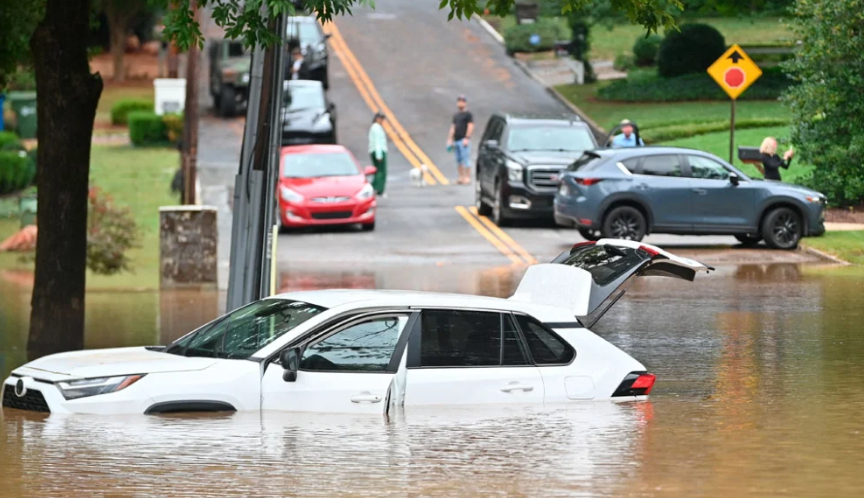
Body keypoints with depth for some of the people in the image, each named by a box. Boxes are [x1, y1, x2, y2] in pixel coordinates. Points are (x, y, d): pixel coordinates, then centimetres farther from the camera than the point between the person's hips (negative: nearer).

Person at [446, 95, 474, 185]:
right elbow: (452, 128, 22)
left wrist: (466, 138, -18)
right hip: (456, 140, 8)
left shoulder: (468, 114, -2)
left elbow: (470, 127, -10)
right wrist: (450, 139, 15)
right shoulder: (456, 116, 20)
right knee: (458, 160, 6)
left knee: (465, 159, -12)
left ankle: (468, 177, -13)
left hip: (464, 140, -8)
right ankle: (461, 177, 8)